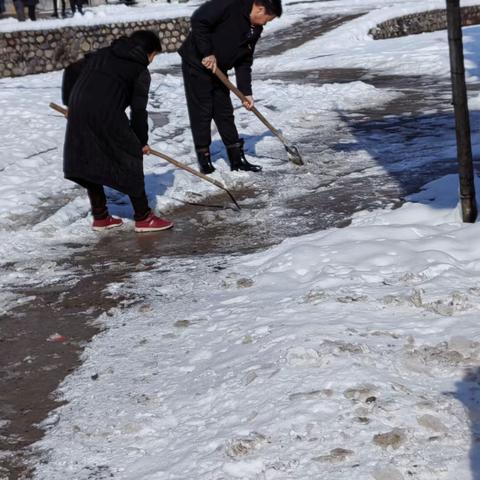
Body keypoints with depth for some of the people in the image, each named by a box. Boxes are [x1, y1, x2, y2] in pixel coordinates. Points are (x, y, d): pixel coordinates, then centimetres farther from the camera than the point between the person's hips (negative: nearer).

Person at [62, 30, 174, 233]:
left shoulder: (102, 54, 24)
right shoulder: (140, 71, 7)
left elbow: (71, 71, 21)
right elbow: (138, 109, 2)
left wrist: (70, 103, 27)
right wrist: (142, 140, 11)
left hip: (78, 112, 6)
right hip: (107, 115, -6)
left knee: (89, 161, 18)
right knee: (130, 157, 7)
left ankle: (100, 217, 27)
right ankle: (143, 218, 10)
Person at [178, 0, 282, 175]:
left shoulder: (255, 30, 2)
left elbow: (244, 62, 7)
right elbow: (198, 20, -26)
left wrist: (246, 92, 0)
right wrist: (207, 53, -24)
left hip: (218, 70, 8)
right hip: (197, 64, -8)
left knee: (225, 113, 9)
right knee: (201, 113, -2)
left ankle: (237, 159, 15)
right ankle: (204, 160, 8)